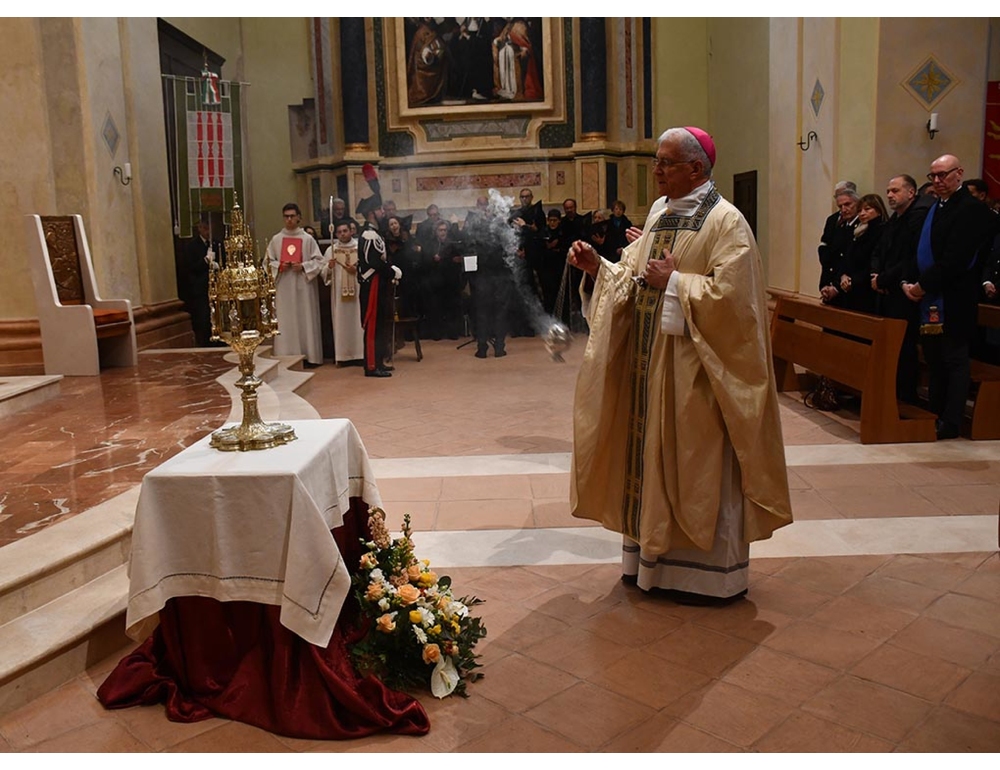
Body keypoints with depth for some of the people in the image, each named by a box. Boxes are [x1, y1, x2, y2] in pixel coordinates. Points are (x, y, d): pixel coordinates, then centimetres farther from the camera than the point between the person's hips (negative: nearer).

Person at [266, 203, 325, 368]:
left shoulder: (308, 239, 3)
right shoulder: (276, 239, 8)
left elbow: (318, 261, 2)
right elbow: (268, 262, 10)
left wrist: (303, 266, -13)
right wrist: (279, 266, -9)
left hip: (303, 285, -1)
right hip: (283, 287, 1)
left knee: (306, 320, 0)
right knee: (285, 321, 0)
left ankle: (309, 356, 4)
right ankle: (287, 357, 3)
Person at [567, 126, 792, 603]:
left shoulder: (725, 221, -11)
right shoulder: (659, 212, 12)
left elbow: (729, 293, -21)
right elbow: (633, 276, 12)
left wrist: (673, 282, -16)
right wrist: (598, 267, -4)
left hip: (693, 367, -7)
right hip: (649, 361, 8)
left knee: (696, 461, 0)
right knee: (653, 453, 12)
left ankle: (709, 571, 14)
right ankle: (656, 556, 25)